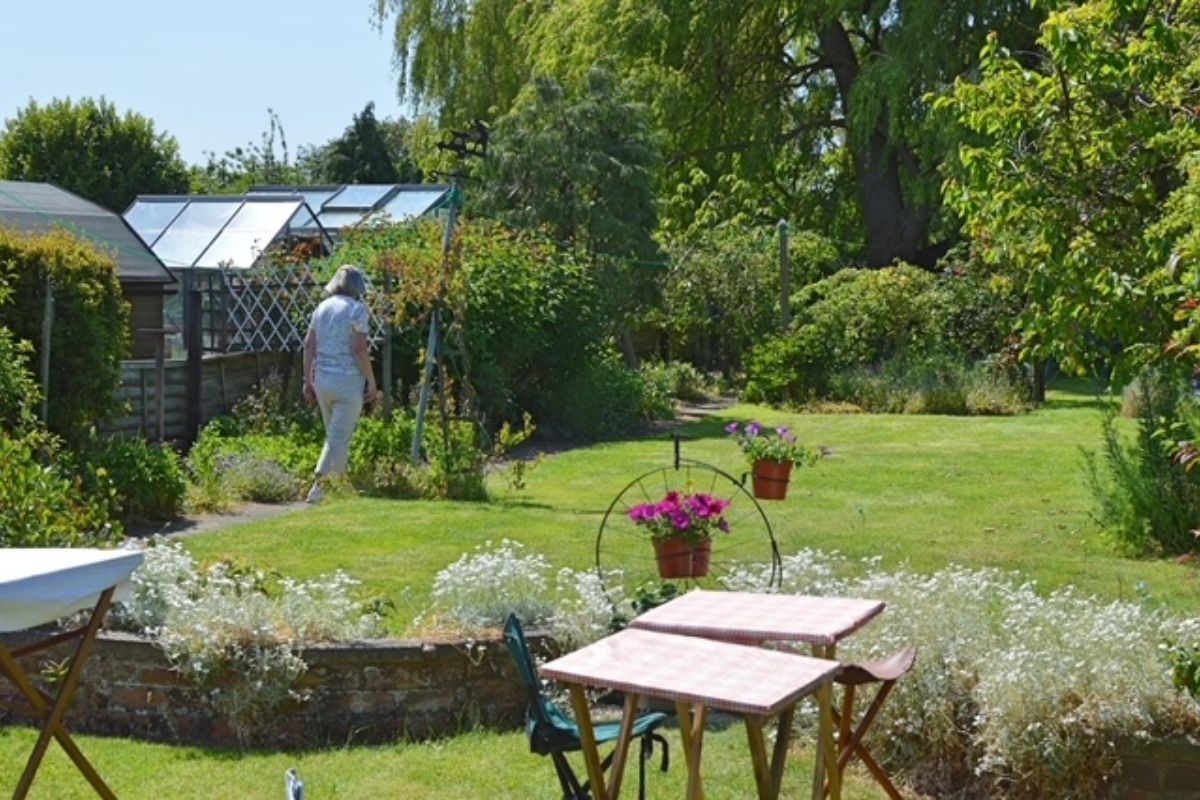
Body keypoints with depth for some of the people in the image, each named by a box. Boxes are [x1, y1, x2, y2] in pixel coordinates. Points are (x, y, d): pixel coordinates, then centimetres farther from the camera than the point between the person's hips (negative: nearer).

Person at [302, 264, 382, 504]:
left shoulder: (322, 307, 9)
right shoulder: (357, 309, -9)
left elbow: (309, 346, 7)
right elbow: (359, 349, -15)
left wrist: (308, 381, 12)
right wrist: (372, 383, -9)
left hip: (322, 380, 6)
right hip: (348, 380, -6)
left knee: (334, 435, 19)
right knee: (340, 437, -4)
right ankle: (318, 485, -16)